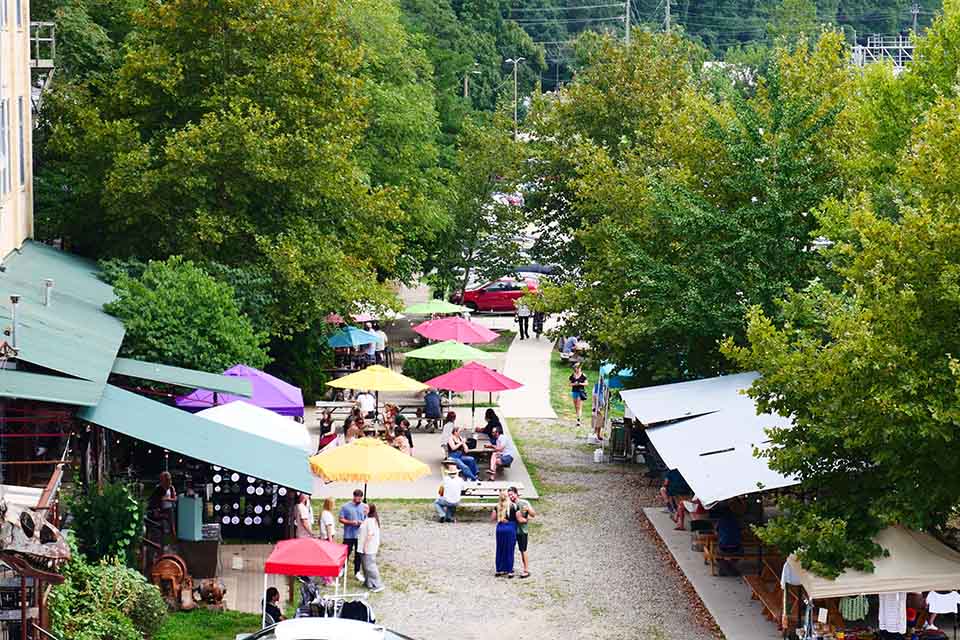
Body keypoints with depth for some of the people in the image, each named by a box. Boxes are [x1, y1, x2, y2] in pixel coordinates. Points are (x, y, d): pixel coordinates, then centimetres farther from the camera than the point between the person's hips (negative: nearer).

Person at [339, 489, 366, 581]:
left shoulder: (364, 507, 6)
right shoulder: (346, 507, -3)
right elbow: (341, 519, -3)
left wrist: (362, 522, -11)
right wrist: (351, 522, -17)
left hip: (360, 535, 2)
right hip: (348, 535, -2)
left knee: (358, 554, 8)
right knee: (346, 553, 3)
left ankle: (357, 572, 18)